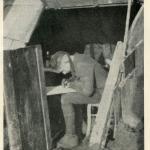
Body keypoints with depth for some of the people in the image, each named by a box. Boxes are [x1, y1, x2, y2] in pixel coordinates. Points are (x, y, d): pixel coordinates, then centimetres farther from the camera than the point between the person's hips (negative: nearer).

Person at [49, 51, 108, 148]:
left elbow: (87, 91, -32)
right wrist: (68, 82, 1)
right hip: (95, 88, 10)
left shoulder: (82, 64, -27)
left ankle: (71, 137, -5)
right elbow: (76, 78, 23)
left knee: (65, 99, -15)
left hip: (101, 93, -10)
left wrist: (72, 85, -15)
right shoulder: (73, 61, 4)